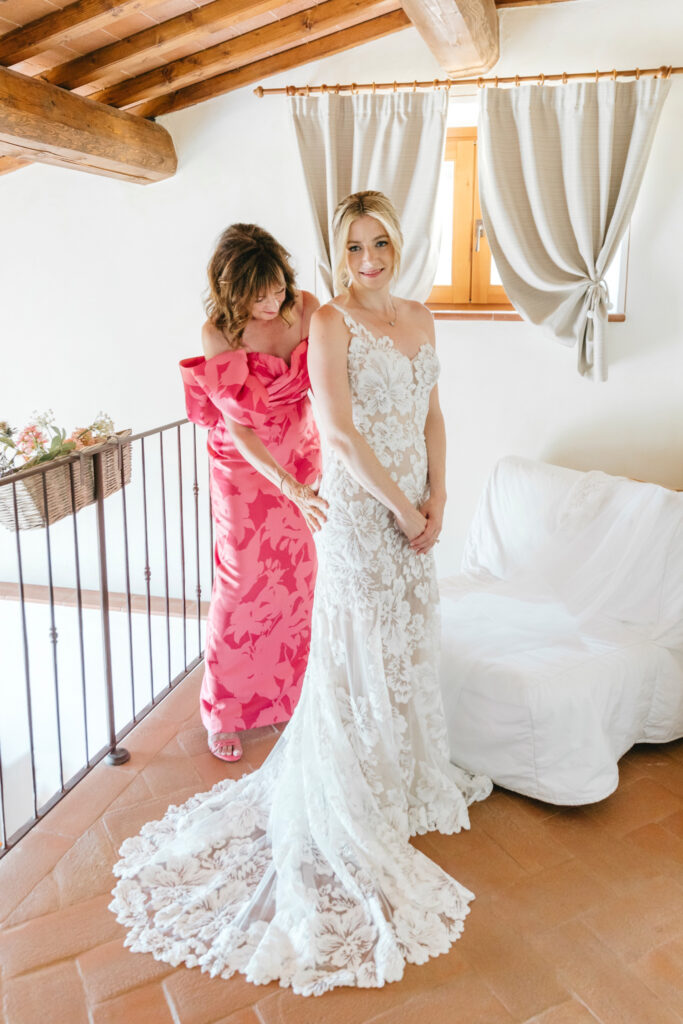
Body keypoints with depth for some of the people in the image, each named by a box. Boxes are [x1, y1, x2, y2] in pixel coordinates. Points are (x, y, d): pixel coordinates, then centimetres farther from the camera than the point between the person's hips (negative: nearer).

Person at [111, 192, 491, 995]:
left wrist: (437, 498, 1)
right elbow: (340, 429, -17)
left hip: (412, 506, 7)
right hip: (358, 507, -7)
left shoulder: (420, 319, 10)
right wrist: (398, 505, -14)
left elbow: (432, 416, 12)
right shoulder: (330, 322, -11)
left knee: (410, 644, 17)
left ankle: (408, 774, 38)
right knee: (357, 653, 2)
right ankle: (353, 808, 20)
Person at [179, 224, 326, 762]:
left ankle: (292, 693, 31)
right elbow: (238, 427, -22)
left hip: (302, 460, 4)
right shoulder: (218, 335, -20)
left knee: (300, 580, 9)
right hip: (245, 470, -3)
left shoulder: (306, 308, -11)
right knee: (242, 586, 2)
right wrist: (290, 488, -31)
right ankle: (226, 713, 20)